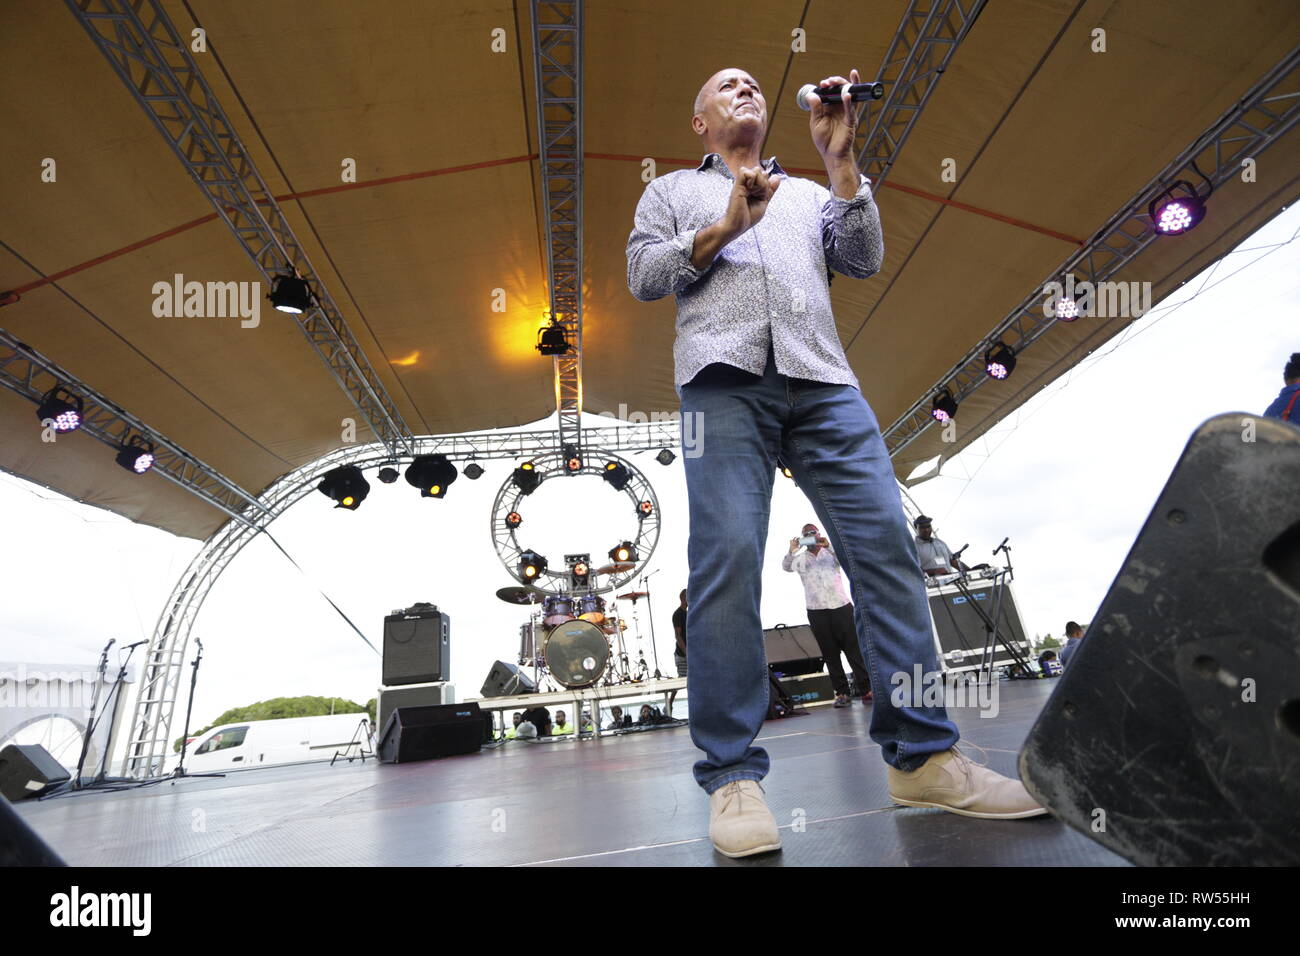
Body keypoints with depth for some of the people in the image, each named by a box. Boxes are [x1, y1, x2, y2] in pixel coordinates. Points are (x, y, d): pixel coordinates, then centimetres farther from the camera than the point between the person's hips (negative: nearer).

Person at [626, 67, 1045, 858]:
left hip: (822, 379, 3)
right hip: (725, 378, -2)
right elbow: (643, 275, 11)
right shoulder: (672, 190, 28)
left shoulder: (806, 193, 34)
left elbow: (865, 260, 18)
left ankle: (924, 757, -2)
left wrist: (841, 160, 13)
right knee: (727, 557, -17)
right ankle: (732, 776, -10)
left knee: (887, 544, -10)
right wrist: (724, 228, 0)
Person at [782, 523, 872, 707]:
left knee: (854, 649, -2)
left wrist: (828, 546, -24)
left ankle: (867, 690, 2)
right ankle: (841, 693, 6)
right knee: (830, 654, 2)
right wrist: (791, 552, -29)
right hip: (816, 611, 0)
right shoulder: (800, 558, 9)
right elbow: (786, 567, -9)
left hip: (841, 607, 0)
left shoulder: (831, 552, 11)